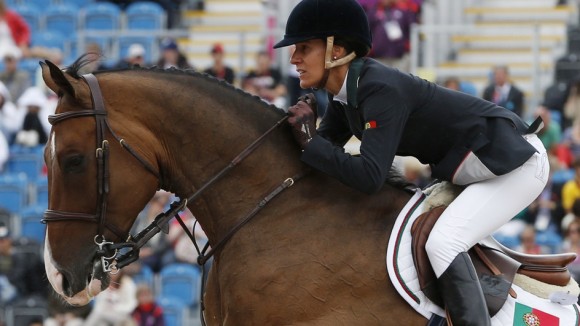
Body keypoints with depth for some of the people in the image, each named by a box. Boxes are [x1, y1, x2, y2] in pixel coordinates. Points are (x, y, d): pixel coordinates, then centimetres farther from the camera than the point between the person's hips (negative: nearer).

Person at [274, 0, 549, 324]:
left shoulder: (381, 89, -27)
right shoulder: (345, 93, 2)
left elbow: (370, 176, -31)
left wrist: (309, 140, -25)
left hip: (516, 160, -10)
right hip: (470, 168, 10)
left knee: (443, 243, -24)